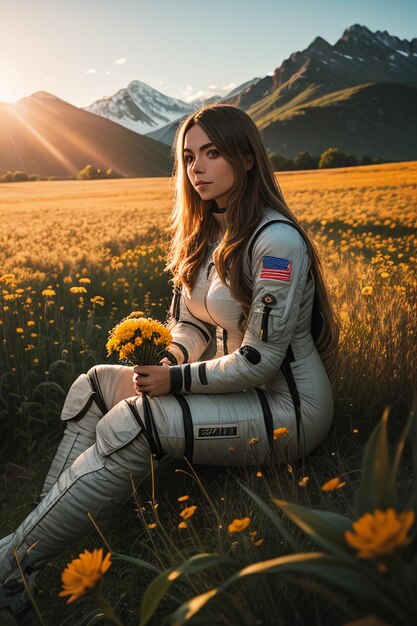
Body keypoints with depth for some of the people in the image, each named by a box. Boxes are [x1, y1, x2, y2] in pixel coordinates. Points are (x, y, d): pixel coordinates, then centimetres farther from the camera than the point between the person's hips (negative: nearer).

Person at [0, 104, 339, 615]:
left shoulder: (276, 240, -21)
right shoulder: (207, 232, 7)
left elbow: (260, 361, -22)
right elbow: (192, 323, 11)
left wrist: (176, 381, -15)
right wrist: (170, 362, -10)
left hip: (287, 408, -9)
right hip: (238, 389, 9)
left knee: (129, 425, -26)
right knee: (94, 386, -2)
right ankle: (42, 529, -2)